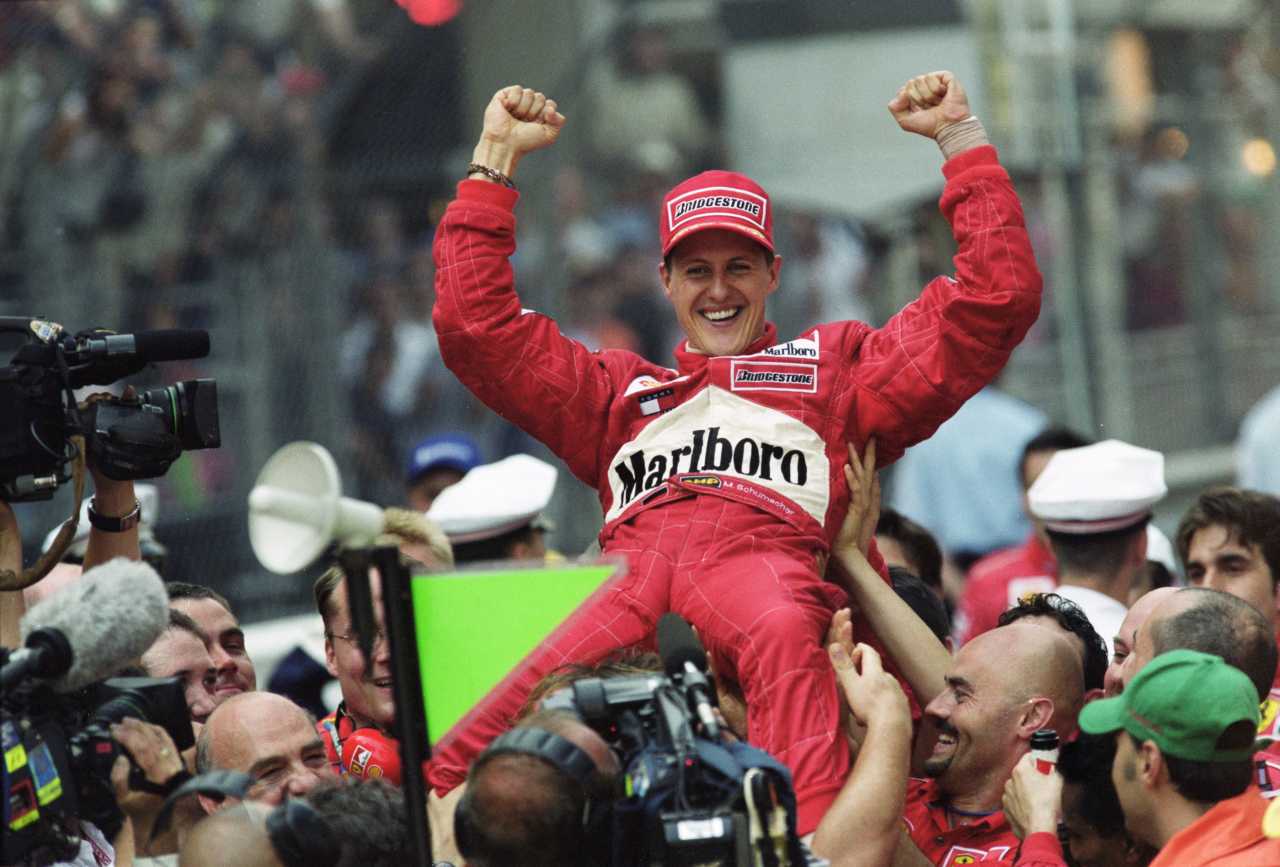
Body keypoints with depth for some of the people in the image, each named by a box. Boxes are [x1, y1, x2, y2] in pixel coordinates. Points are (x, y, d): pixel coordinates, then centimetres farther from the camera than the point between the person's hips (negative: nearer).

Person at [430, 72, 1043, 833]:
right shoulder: (624, 391, 40)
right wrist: (497, 160, 38)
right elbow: (476, 324, 37)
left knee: (785, 638, -43)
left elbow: (996, 300, 30)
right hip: (633, 568, 3)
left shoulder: (832, 366, 34)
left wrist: (961, 141, 29)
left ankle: (821, 844, -62)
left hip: (766, 554, -3)